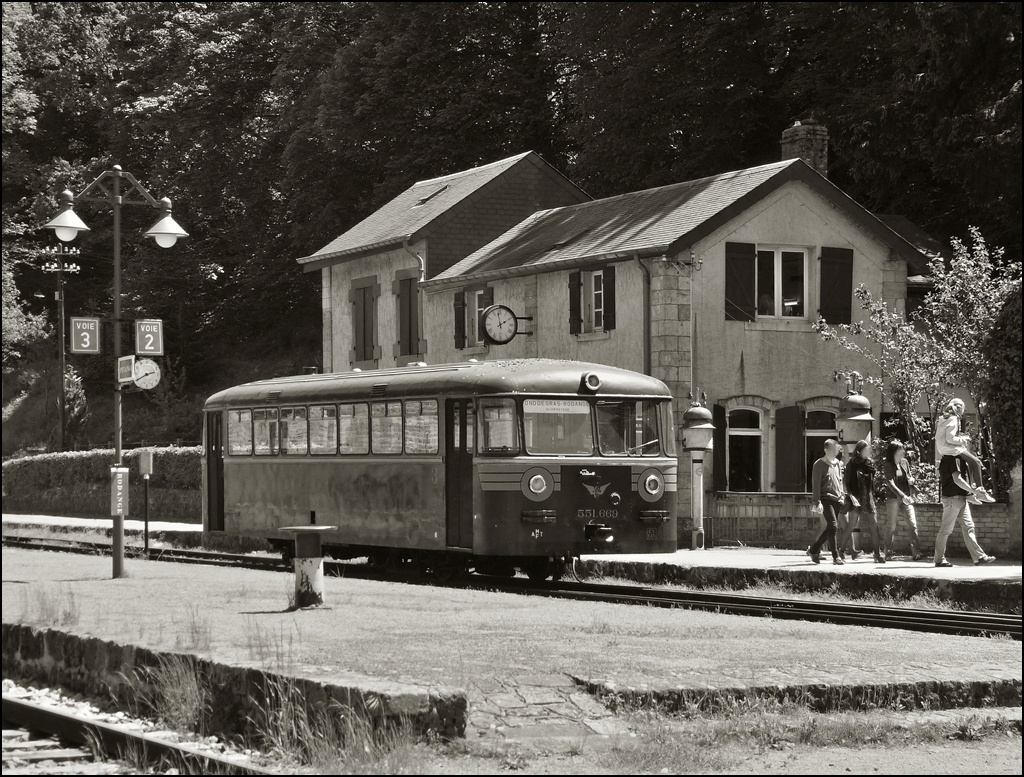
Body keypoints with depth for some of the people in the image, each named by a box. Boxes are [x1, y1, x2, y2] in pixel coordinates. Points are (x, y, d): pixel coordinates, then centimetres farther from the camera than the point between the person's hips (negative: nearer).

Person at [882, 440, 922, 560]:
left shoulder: (905, 463, 10)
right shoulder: (888, 466, -5)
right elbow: (890, 483, -15)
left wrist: (911, 480, -2)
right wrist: (902, 495, -26)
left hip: (907, 498, 4)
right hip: (893, 499, -4)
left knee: (913, 525, -8)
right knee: (892, 527, 0)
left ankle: (916, 552, -10)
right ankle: (888, 552, 13)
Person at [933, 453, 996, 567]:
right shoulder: (954, 459, -14)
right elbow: (957, 479, -21)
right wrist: (973, 490, -13)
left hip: (961, 498, 10)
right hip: (953, 497, -10)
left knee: (968, 526, 6)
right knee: (946, 529, -3)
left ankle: (979, 556, 5)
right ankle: (939, 560, 3)